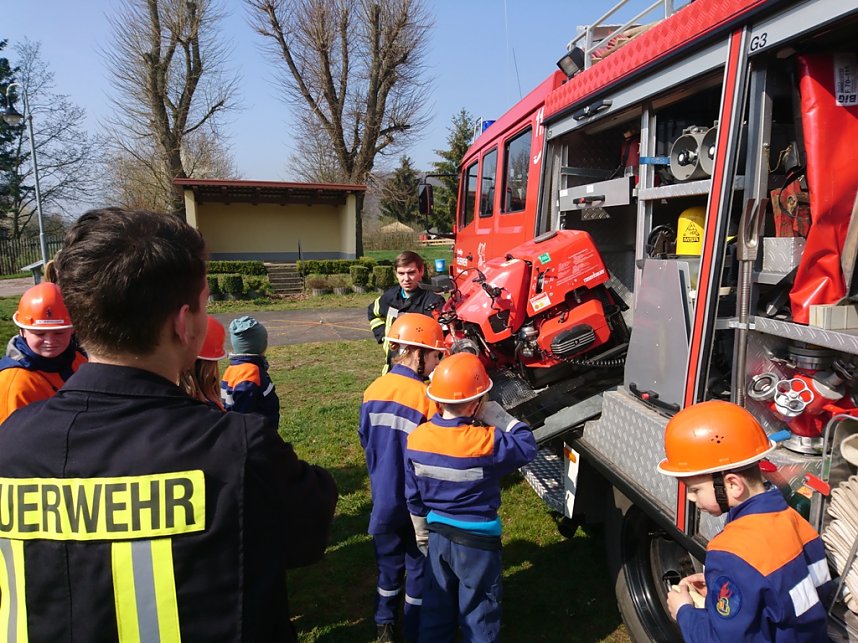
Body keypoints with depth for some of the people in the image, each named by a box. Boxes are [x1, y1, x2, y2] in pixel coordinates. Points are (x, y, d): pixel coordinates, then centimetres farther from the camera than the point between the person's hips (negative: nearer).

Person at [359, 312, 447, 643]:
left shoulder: (373, 390, -6)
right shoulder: (425, 397, -24)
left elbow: (366, 440, 5)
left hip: (383, 497, 5)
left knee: (389, 561, 22)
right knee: (419, 565, 15)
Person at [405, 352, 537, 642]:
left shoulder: (416, 438, -11)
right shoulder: (486, 442, -26)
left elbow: (413, 495, 0)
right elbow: (527, 445, -9)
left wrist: (421, 530, 15)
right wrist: (497, 416, -11)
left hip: (437, 536, 4)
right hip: (478, 540, -4)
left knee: (436, 607, 23)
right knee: (479, 613, 16)